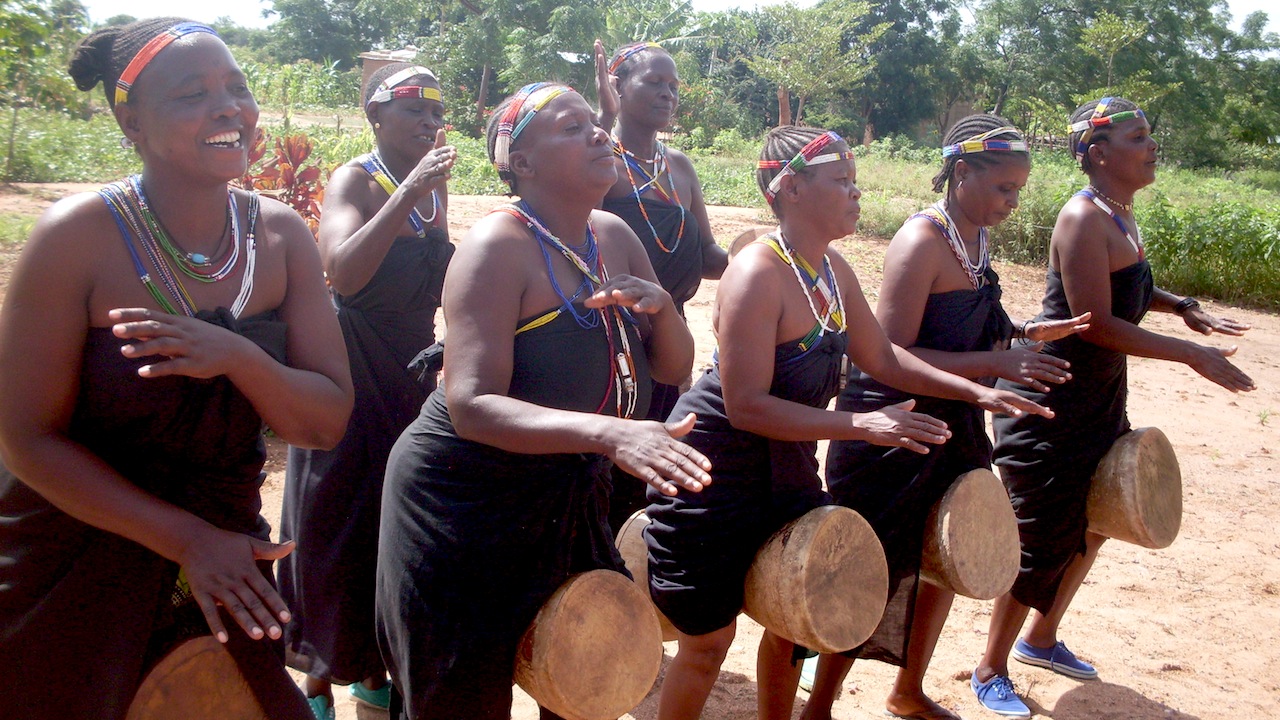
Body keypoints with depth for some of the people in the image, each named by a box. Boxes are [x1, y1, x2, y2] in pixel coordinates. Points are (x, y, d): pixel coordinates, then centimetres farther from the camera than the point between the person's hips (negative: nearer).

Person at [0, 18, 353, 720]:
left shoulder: (281, 236, -7)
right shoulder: (77, 235, -18)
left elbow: (328, 422, -9)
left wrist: (236, 357, -28)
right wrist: (189, 540, -18)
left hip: (225, 551, 3)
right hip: (71, 574, -3)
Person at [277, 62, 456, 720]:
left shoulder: (434, 183, 6)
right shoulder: (356, 179, -13)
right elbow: (344, 274, -32)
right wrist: (410, 191, -32)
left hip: (412, 372, 6)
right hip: (353, 376, -6)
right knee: (339, 526, 3)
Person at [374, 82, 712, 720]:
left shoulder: (615, 238, 2)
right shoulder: (500, 244, -20)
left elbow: (674, 368, 9)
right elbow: (472, 405, -29)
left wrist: (661, 305, -14)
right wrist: (608, 432, -42)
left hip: (567, 499, 7)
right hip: (468, 500, -6)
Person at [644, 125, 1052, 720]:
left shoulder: (833, 270, 2)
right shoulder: (757, 274, -25)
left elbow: (881, 357, 13)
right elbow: (746, 407, -29)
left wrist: (975, 392, 6)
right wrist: (860, 425, -31)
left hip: (786, 473, 9)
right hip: (713, 481, -8)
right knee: (711, 637, 5)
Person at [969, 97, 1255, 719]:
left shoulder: (1120, 215, 8)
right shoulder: (1084, 217, -21)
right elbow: (1096, 323, -25)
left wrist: (1179, 305, 6)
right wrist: (1191, 354, -20)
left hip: (1098, 399, 10)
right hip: (1050, 403, -10)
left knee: (1090, 526, 20)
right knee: (1042, 542, -1)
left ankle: (1041, 640, 40)